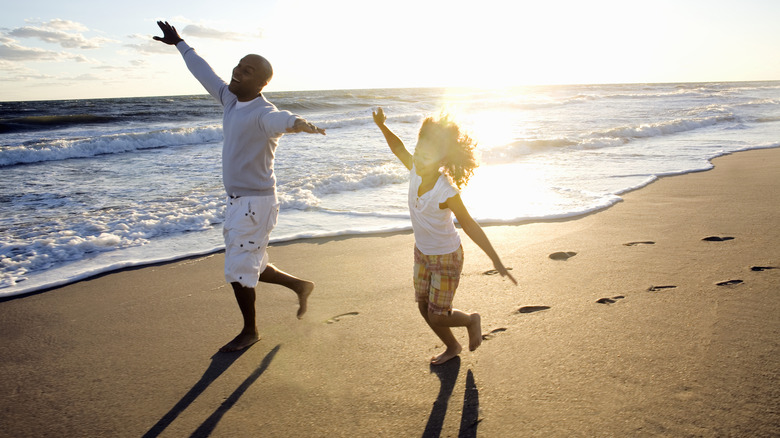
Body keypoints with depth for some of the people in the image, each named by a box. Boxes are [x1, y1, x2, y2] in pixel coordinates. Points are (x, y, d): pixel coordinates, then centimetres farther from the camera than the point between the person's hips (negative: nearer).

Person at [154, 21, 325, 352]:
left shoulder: (262, 114, -21)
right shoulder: (232, 100, 5)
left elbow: (280, 120, -46)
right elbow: (204, 73, 20)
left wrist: (299, 123, -69)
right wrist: (179, 44, 33)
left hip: (255, 204, -9)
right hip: (237, 201, 9)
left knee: (239, 271, 2)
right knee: (248, 267, 19)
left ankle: (250, 331, 24)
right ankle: (300, 285, 37)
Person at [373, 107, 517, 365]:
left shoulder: (446, 193, -31)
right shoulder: (416, 171, -15)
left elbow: (469, 225, -22)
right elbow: (399, 149, 5)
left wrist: (496, 260, -19)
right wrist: (382, 126, -8)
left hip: (446, 257, -7)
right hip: (422, 252, 7)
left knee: (437, 316, 2)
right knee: (424, 308, 16)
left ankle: (471, 320, 34)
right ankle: (452, 347, 41)